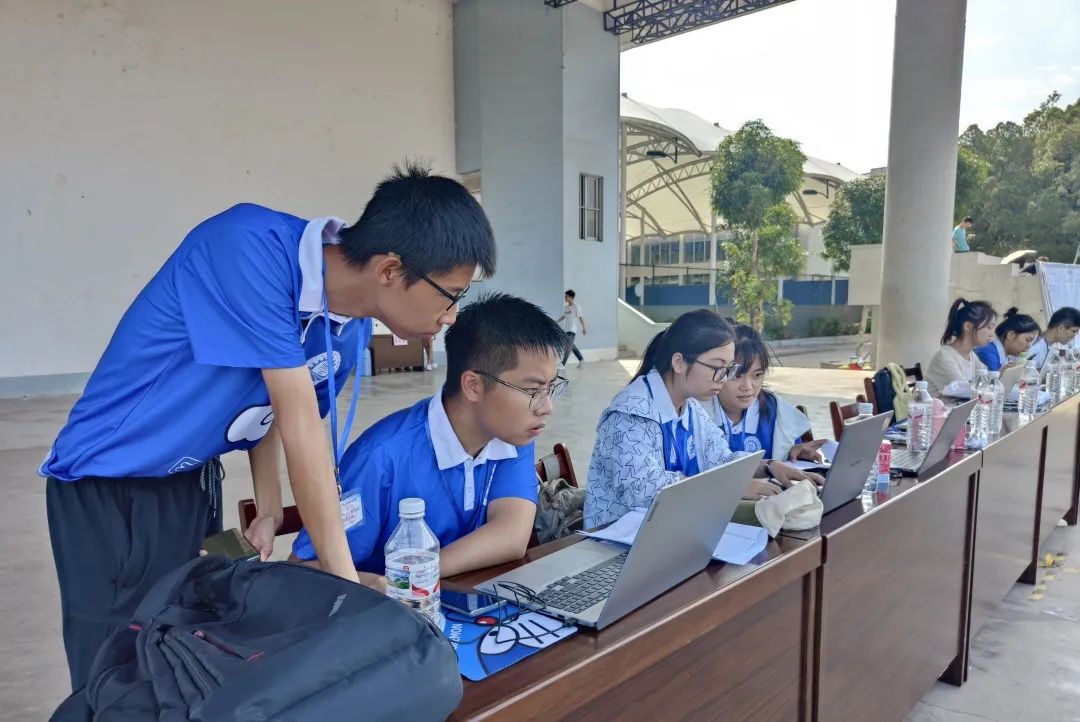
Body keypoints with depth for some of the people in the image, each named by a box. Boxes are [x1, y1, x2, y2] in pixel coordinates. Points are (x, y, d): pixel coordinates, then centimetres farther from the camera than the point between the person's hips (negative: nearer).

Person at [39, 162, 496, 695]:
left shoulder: (352, 327, -8)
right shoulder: (251, 247, -32)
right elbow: (299, 421, -32)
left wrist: (269, 510, -1)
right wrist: (345, 580, -26)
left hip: (196, 481, 7)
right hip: (106, 484, -6)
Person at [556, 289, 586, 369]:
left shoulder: (576, 307, -8)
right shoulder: (566, 307, 12)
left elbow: (580, 317, -9)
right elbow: (563, 317, 23)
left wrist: (583, 328, -11)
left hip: (572, 330, -8)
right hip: (566, 329, 8)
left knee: (568, 347, -12)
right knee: (572, 346, 14)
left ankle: (563, 364, -16)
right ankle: (581, 360, 27)